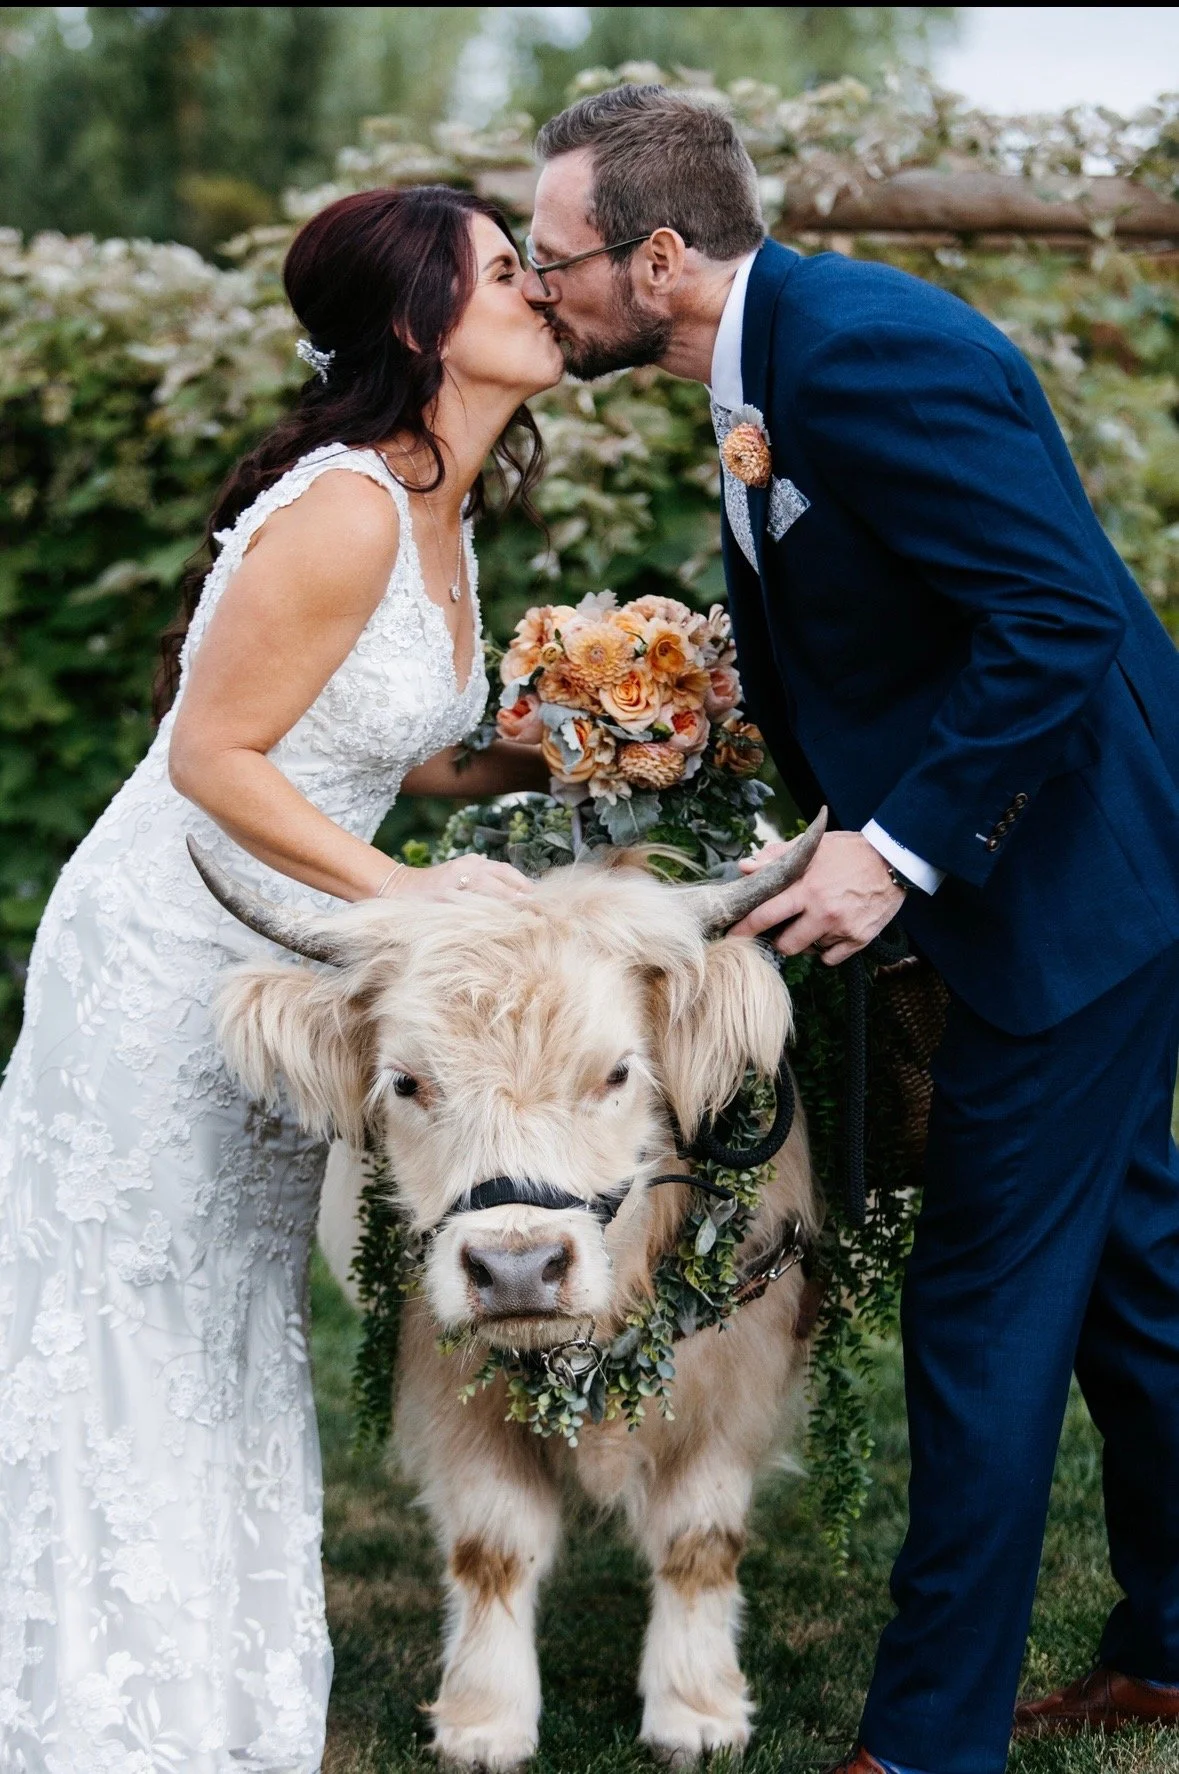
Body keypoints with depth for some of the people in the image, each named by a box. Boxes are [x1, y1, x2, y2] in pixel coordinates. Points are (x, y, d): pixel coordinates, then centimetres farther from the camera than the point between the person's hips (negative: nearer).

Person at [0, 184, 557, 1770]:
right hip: (167, 964, -9)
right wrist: (405, 891, -26)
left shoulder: (438, 515, 7)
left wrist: (555, 758, 1)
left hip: (274, 974, 9)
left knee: (234, 1357, 17)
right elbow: (215, 759, -22)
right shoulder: (342, 512, -23)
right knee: (137, 1360, 3)